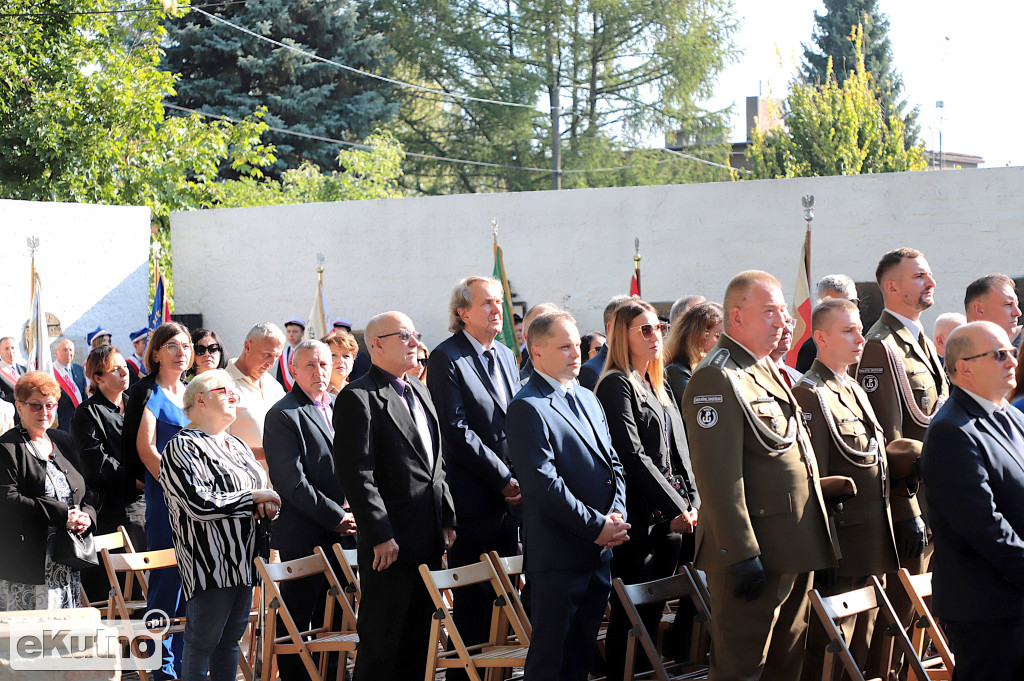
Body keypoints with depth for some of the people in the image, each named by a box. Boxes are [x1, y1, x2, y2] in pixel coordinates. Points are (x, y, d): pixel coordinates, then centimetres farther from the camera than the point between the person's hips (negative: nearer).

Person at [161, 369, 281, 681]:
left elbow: (262, 489, 22)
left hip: (244, 561, 8)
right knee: (202, 643, -5)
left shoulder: (237, 446, 19)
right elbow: (199, 504, -20)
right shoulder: (182, 448, -9)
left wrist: (268, 504, -4)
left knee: (231, 640, 11)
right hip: (210, 563, -8)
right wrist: (253, 498, -13)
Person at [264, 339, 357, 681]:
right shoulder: (283, 416, -9)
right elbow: (292, 483, -15)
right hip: (304, 537, -7)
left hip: (343, 532, 7)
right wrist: (337, 518, -16)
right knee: (298, 621, 0)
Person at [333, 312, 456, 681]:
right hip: (390, 544, -8)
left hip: (429, 540, 8)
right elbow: (356, 474, -17)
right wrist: (380, 536, -20)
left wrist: (447, 519, 15)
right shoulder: (359, 398, -11)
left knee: (418, 638, 13)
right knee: (381, 641, -2)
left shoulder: (420, 391, 17)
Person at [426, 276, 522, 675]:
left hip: (510, 496, 7)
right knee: (473, 599, -2)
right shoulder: (447, 358, -9)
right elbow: (458, 432, -15)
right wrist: (503, 479, -14)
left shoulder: (506, 356, 15)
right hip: (474, 499, -7)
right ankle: (466, 671, 6)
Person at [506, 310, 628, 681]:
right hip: (558, 553, -8)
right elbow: (545, 484, -18)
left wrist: (617, 516, 0)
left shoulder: (587, 399, 17)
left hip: (599, 551, 8)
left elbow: (612, 463, 18)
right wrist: (596, 526, -15)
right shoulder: (527, 408, -11)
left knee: (582, 651, 14)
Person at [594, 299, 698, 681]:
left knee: (654, 610, 10)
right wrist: (675, 508, -15)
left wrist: (691, 501, 4)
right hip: (639, 517, -8)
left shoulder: (659, 386, 19)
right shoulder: (617, 385, -8)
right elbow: (632, 456, -16)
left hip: (670, 516, 8)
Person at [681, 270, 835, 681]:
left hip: (794, 552, 10)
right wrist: (743, 555, -24)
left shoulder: (769, 370, 17)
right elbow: (719, 477, -21)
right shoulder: (717, 379, -15)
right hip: (755, 553, -10)